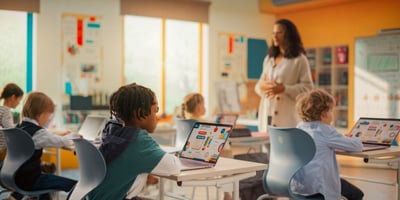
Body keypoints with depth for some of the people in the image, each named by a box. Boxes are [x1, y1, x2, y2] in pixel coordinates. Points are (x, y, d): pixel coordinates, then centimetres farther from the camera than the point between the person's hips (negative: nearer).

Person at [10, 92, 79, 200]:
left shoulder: (19, 127, 6)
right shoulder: (37, 132, -21)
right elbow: (63, 142, -11)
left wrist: (57, 135, 18)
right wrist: (73, 136, 8)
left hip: (16, 176, 10)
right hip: (29, 180, -9)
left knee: (47, 176, 40)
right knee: (74, 186, -12)